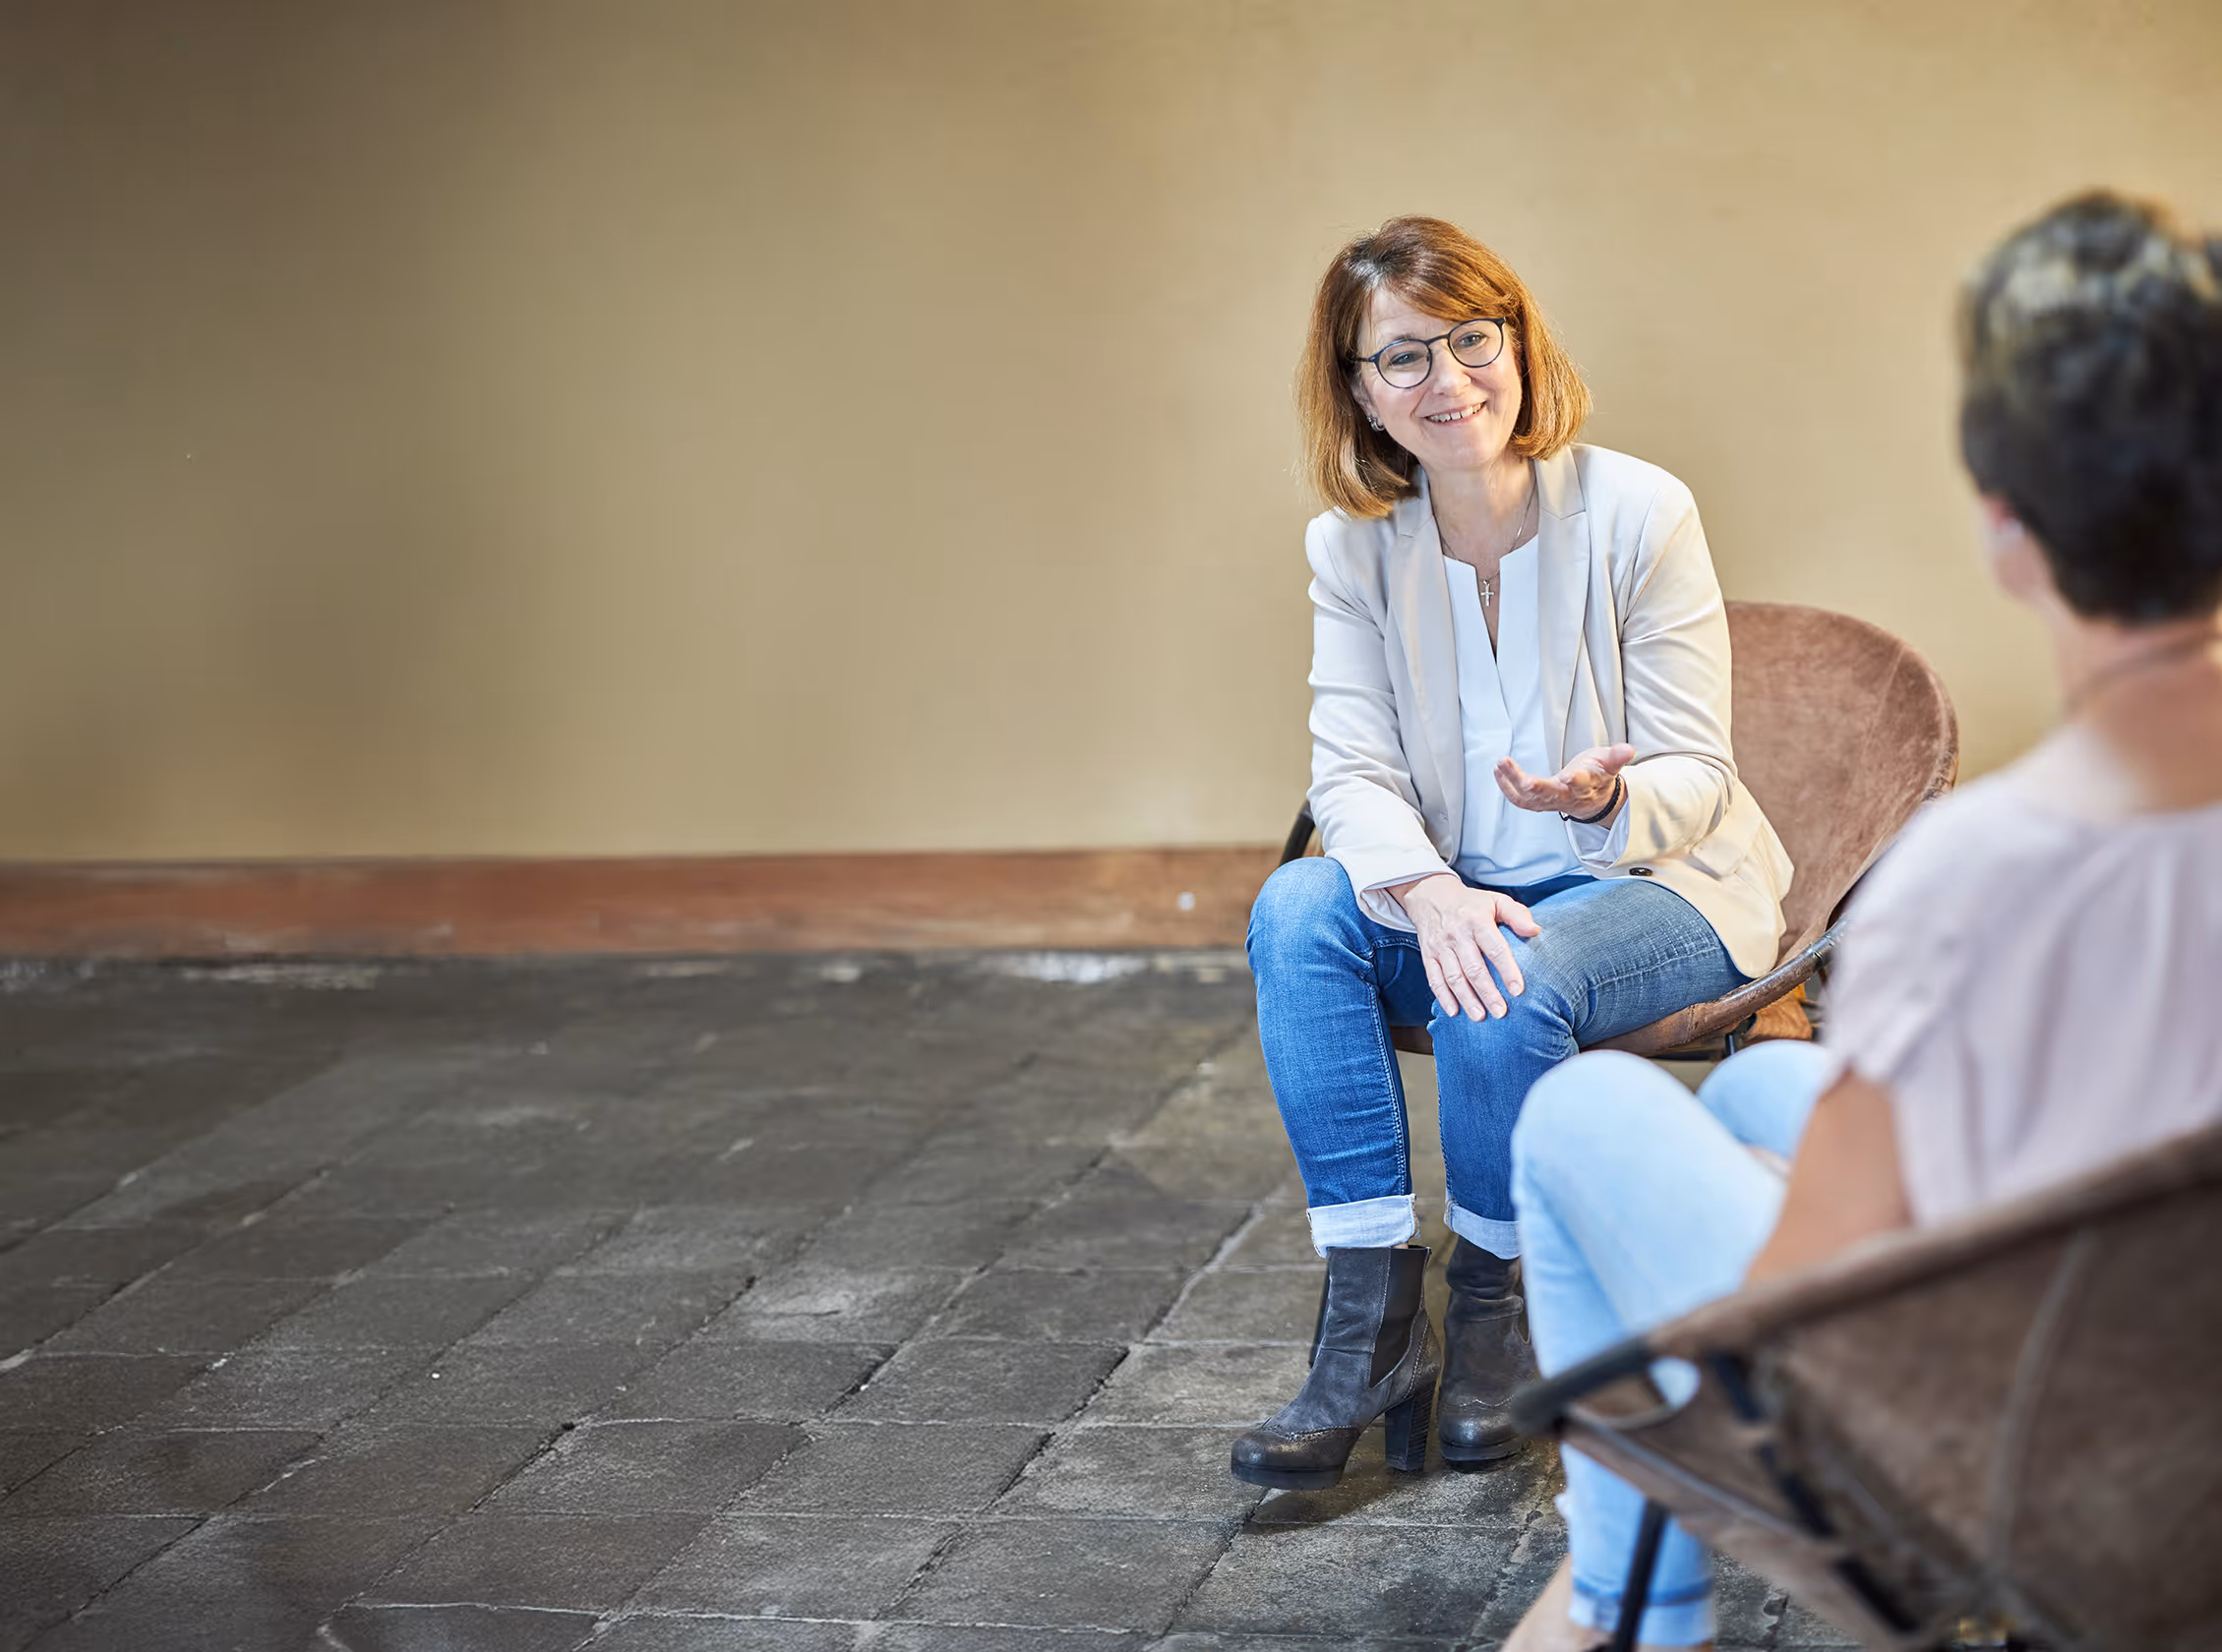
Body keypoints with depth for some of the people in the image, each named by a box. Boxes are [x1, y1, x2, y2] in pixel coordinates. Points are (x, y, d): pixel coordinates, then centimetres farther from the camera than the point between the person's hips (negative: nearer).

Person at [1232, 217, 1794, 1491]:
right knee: (1296, 910, -26)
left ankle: (1492, 1314, -11)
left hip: (1662, 883, -4)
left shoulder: (1639, 512, -12)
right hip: (1459, 894, 4)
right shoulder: (1352, 546, -2)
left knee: (1513, 988, -35)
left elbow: (1692, 773, -10)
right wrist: (1432, 892, -29)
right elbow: (1353, 773, -8)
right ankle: (1372, 1317, -27)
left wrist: (1606, 798, -34)